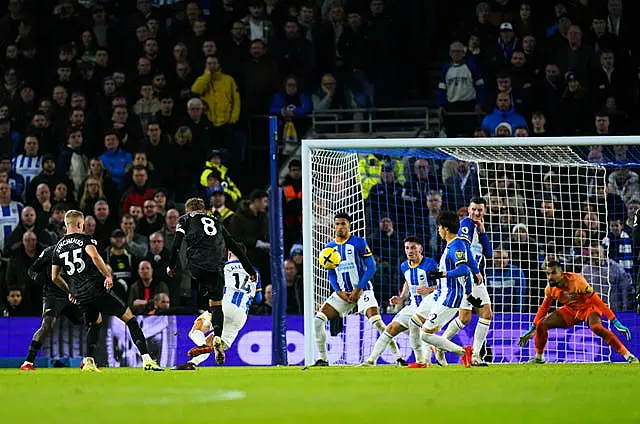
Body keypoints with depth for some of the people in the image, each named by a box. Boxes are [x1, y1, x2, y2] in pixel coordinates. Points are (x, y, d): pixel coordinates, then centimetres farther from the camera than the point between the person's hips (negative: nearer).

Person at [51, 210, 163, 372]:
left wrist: (70, 292, 32)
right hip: (96, 289, -6)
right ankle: (146, 359, -8)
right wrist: (108, 275, -13)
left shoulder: (59, 247, 15)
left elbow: (55, 277, 18)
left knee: (95, 323, 32)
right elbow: (95, 257, -22)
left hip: (80, 296, 6)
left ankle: (89, 362, 14)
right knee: (129, 318, 3)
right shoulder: (85, 239, -1)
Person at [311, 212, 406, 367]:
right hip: (342, 293, 5)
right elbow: (331, 274, 13)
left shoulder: (359, 243, -5)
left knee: (377, 322, -22)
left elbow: (371, 267, -8)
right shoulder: (330, 247, 9)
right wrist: (339, 292, -3)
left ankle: (398, 357, -15)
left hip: (362, 289, -5)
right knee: (318, 319, -8)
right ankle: (323, 359, 3)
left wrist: (358, 290, -13)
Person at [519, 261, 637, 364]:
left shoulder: (576, 280, -31)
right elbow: (544, 308, 6)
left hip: (588, 307, -6)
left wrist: (616, 322, -32)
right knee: (541, 324, -9)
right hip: (570, 310, 6)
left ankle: (628, 355, -34)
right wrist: (532, 329, 8)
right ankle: (539, 357, 14)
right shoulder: (550, 288, -13)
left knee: (596, 327, -37)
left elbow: (597, 301, -30)